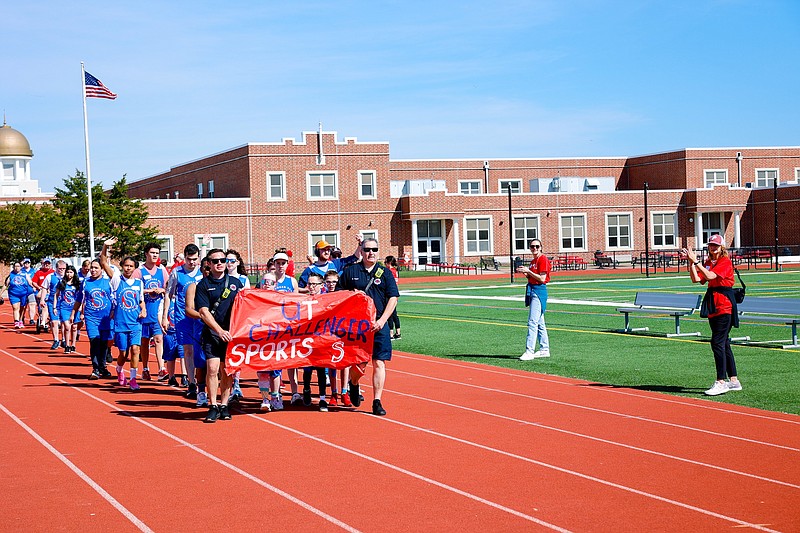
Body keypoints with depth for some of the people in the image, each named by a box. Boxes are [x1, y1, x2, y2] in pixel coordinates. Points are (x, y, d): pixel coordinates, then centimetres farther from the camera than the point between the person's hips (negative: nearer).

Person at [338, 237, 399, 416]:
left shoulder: (385, 273, 6)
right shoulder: (350, 271, 6)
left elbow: (393, 299, 2)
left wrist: (382, 320, -9)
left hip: (379, 325, 1)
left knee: (379, 362, -4)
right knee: (359, 364, 0)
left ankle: (377, 402, 3)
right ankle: (353, 385, 34)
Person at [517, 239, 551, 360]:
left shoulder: (543, 259, -11)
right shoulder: (533, 261, 17)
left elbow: (542, 278, -17)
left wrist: (528, 271, -17)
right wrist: (524, 272, 4)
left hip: (539, 290, -10)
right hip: (531, 290, 10)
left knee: (533, 322, -14)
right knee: (539, 322, 14)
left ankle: (529, 351, -17)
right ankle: (544, 350, 20)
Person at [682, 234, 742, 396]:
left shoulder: (725, 261, -9)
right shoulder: (707, 262, 15)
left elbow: (710, 275, -22)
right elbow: (696, 279, 4)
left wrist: (696, 261, -22)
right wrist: (691, 262, -5)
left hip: (724, 305, -9)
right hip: (712, 305, 9)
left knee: (717, 343, -14)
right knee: (724, 344, 12)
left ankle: (721, 382, -14)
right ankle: (733, 381, 19)